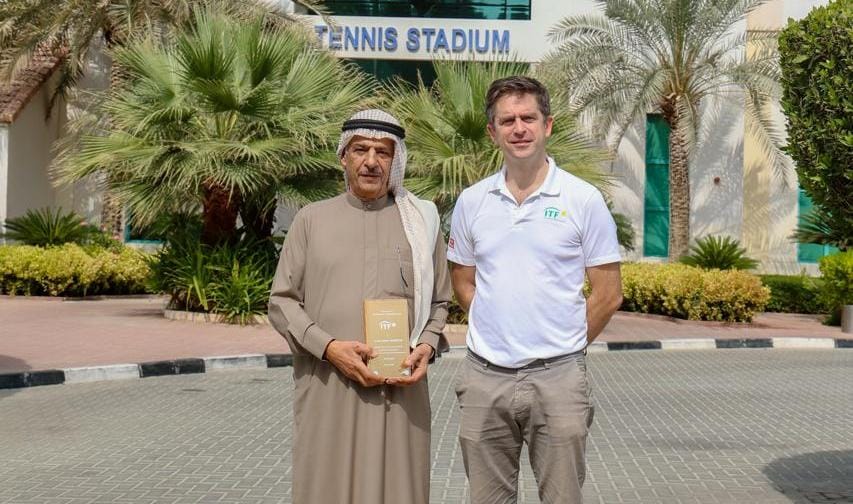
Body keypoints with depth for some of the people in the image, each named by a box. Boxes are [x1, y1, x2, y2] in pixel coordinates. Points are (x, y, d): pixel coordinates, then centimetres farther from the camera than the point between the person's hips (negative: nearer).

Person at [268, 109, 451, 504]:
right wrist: (328, 347, -10)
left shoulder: (420, 221, 10)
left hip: (399, 390, 1)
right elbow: (282, 301, 5)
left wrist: (426, 346, -5)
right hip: (326, 388, 0)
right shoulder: (311, 219, 7)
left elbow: (439, 301, 15)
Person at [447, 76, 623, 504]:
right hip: (485, 375, 3)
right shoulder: (471, 201, 5)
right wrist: (498, 332, 7)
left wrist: (562, 345, 2)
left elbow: (608, 294, -1)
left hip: (557, 376, -3)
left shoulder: (583, 199, -4)